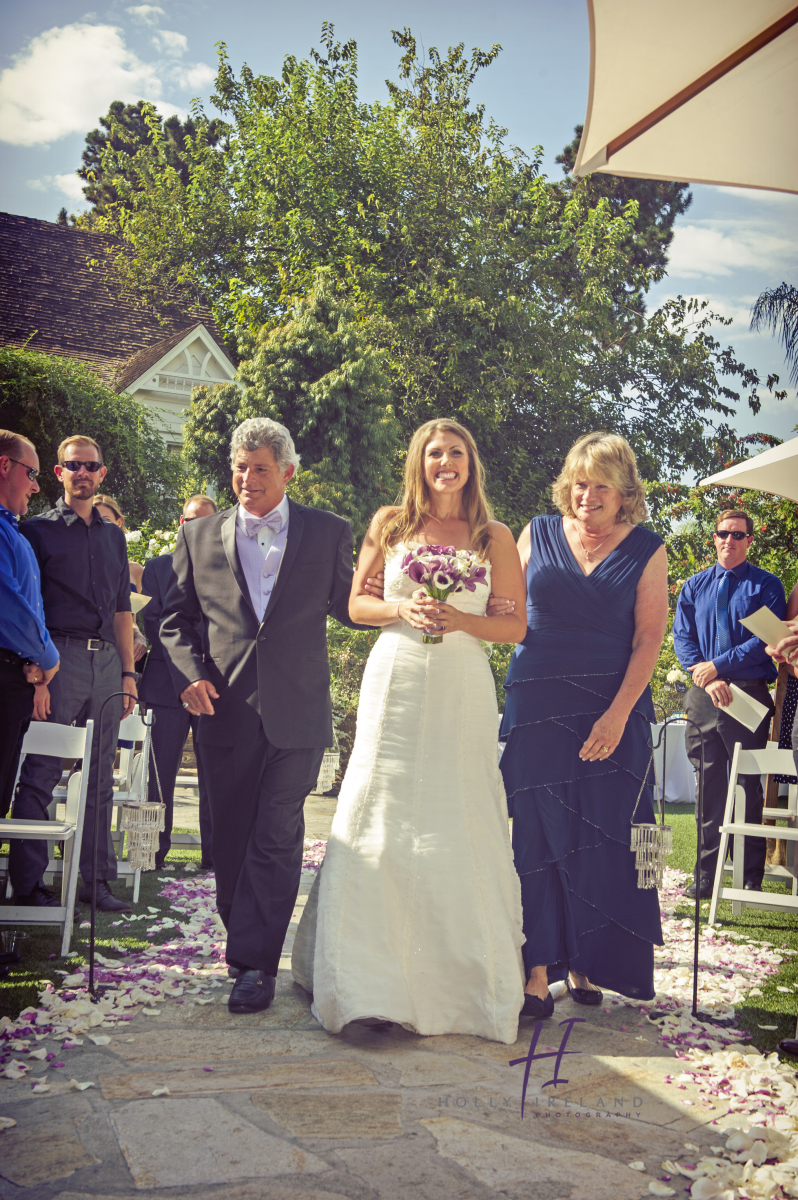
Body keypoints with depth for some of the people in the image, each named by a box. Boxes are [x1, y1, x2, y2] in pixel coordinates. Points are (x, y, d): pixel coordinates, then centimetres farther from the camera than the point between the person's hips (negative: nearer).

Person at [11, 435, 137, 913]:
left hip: (106, 663, 5)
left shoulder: (113, 536, 19)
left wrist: (128, 672, 13)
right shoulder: (39, 530, 4)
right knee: (40, 774, -6)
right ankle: (28, 882, 1)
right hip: (59, 659, -5)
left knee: (100, 779, 7)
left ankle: (97, 879, 14)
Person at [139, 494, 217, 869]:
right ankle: (155, 852, 11)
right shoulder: (158, 567, 11)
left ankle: (213, 853, 11)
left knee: (213, 773, 2)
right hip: (168, 680, 0)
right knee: (161, 771, 2)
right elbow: (151, 621, 2)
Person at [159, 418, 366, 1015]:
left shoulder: (329, 532, 6)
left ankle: (255, 964, 2)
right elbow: (176, 618, 13)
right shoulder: (199, 535, 10)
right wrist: (189, 672, -4)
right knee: (232, 841, 10)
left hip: (297, 713, -2)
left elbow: (350, 607, 9)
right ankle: (248, 950, 25)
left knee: (277, 838, -5)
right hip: (226, 710, 2)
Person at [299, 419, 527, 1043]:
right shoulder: (389, 524, 10)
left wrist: (461, 620, -11)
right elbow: (357, 603, 12)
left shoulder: (494, 537, 7)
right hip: (394, 682, 0)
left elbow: (517, 626, 7)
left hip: (462, 692, 0)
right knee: (380, 820, -4)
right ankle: (370, 983, 5)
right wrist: (402, 609, -7)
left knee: (461, 826, -1)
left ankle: (467, 979, 13)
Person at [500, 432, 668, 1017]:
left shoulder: (647, 550, 3)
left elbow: (648, 639, -3)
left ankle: (586, 963, 17)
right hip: (537, 705, 1)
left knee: (602, 836, 2)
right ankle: (539, 968, 4)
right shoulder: (538, 534, 7)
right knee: (538, 832, -1)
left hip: (615, 709, -1)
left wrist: (617, 715, -12)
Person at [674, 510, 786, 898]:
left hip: (750, 694, -3)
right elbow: (682, 637, 7)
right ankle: (706, 874, 10)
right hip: (703, 694, 3)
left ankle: (751, 877, 7)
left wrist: (719, 666, -12)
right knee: (709, 785, 5)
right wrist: (706, 676, -9)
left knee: (749, 785, 0)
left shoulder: (766, 585, 4)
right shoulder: (694, 586, 14)